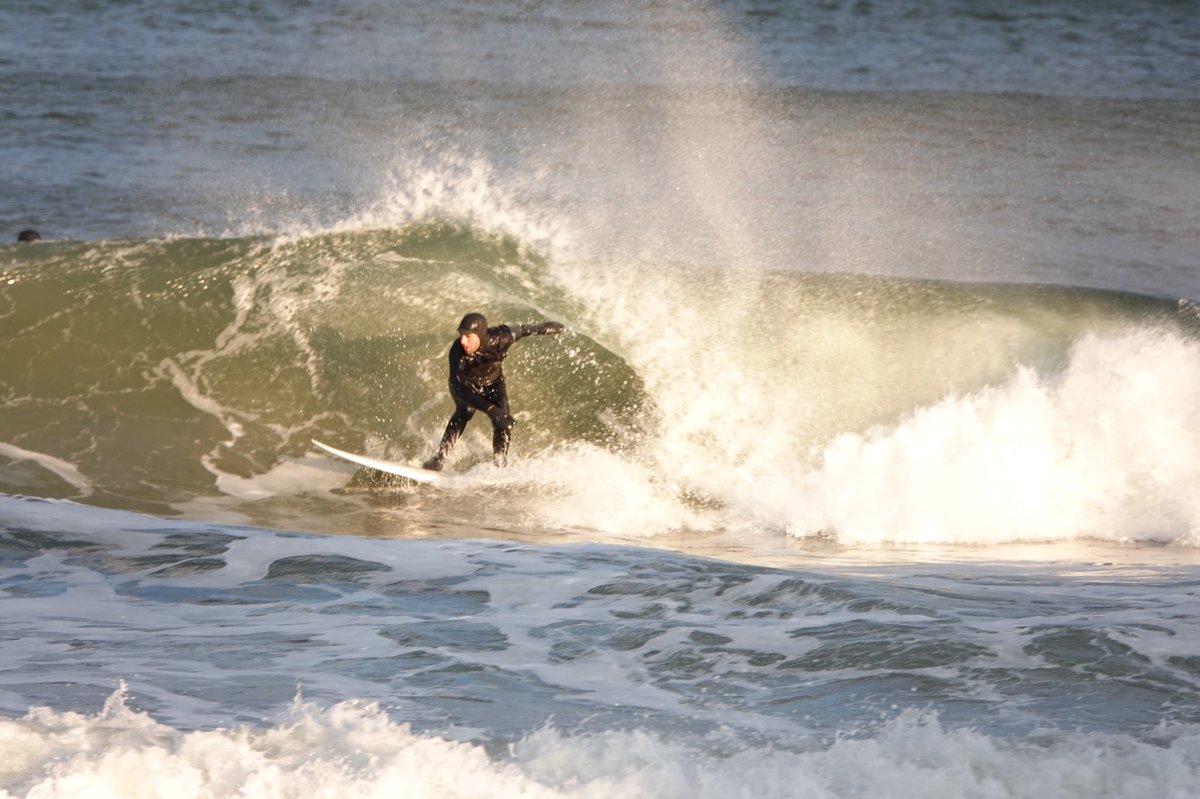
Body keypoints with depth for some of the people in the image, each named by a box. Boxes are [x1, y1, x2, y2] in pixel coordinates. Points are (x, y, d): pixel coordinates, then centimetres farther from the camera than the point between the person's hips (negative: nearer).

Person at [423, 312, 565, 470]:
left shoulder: (499, 339, -36)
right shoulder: (457, 352, -39)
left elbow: (521, 330, -14)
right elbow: (458, 388, -43)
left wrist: (547, 328, 5)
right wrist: (490, 409, -54)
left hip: (493, 384, 2)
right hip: (466, 385, -2)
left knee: (504, 421, -17)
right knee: (464, 411, -30)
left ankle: (501, 466, 1)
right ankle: (438, 459, -28)